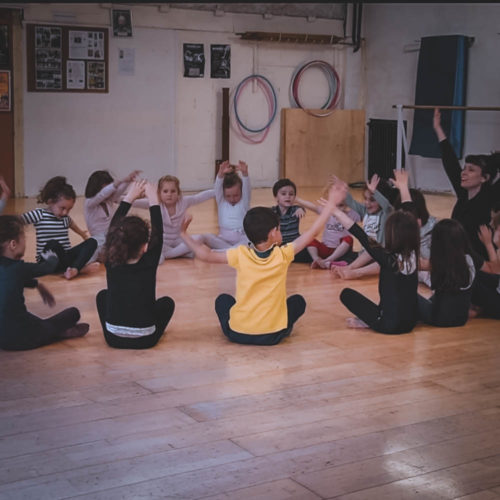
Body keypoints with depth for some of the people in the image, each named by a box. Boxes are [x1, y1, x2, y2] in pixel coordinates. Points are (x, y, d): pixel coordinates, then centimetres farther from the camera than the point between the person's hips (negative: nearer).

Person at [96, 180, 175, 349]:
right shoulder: (148, 265, -14)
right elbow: (158, 233, 0)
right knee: (167, 302, 26)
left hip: (114, 339, 1)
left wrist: (129, 197, 11)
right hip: (144, 340, -1)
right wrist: (153, 199, 8)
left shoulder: (111, 265, -8)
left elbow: (112, 229, 4)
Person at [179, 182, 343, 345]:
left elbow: (205, 255, -6)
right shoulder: (282, 255, -10)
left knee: (223, 300, 31)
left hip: (238, 334, 1)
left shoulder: (240, 255, -9)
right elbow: (312, 232, -5)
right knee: (298, 301, 25)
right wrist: (331, 203, 2)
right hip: (273, 336, -1)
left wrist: (184, 234, 6)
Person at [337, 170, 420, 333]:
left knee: (346, 294, 8)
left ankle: (367, 321, 1)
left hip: (389, 324, -6)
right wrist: (404, 188, 20)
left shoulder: (388, 258, -19)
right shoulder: (413, 254, -3)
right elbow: (410, 220, 9)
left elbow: (361, 236, -17)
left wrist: (336, 211, -12)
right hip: (409, 323, 6)